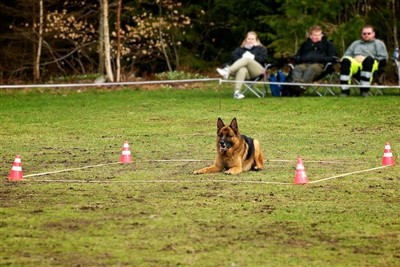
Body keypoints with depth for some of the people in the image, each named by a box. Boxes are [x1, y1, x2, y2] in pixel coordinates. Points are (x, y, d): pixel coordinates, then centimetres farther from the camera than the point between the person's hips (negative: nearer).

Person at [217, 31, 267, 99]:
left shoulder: (261, 49, 25)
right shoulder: (240, 49, 30)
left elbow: (263, 58, 5)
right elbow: (233, 55, 10)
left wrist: (253, 57, -8)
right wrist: (241, 59, -8)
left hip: (256, 71, -1)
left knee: (247, 59, -33)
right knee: (242, 70, -40)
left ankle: (227, 71, -53)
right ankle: (237, 92, -60)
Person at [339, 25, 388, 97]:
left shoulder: (378, 43, 28)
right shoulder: (355, 43, 37)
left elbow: (383, 58, 14)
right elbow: (346, 55, 26)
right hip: (354, 63, 2)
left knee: (369, 59, -40)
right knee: (345, 60, -34)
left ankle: (364, 89, -44)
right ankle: (345, 90, -41)